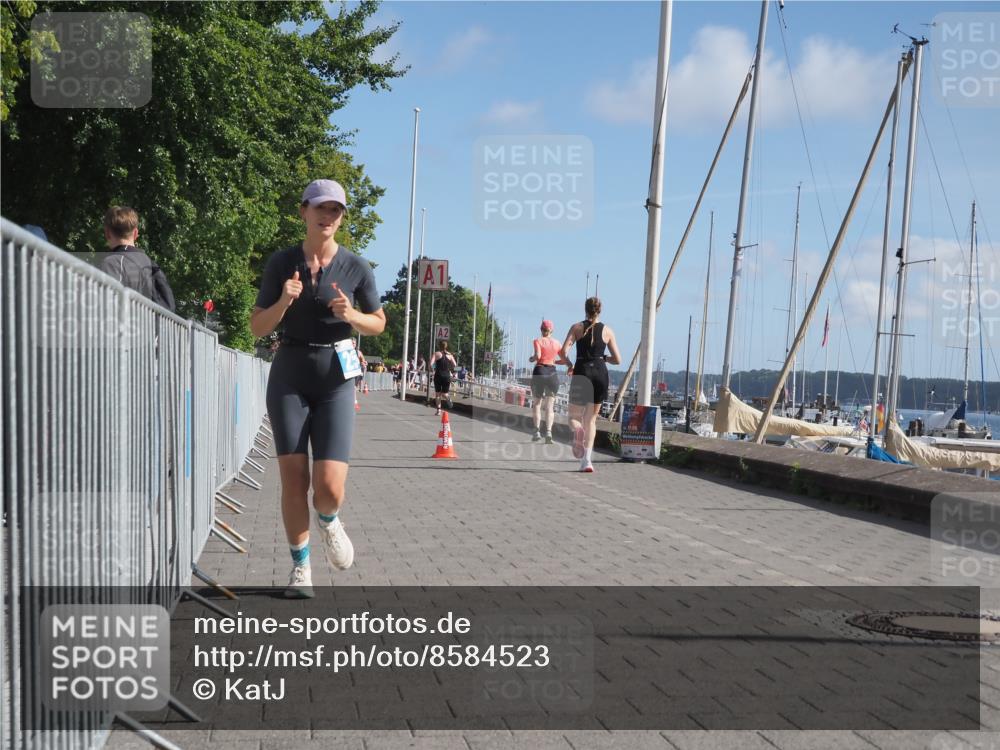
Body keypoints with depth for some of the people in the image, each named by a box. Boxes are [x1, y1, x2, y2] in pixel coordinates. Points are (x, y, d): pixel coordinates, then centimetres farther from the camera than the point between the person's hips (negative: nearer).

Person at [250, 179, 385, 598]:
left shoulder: (356, 267, 0)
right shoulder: (281, 263, 1)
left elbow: (378, 324, 10)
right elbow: (258, 327, 3)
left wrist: (350, 315, -11)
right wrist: (283, 302, -16)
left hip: (335, 379, -1)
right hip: (289, 377, 1)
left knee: (330, 488, -10)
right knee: (294, 479, -4)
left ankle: (328, 522, 27)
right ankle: (300, 567, 15)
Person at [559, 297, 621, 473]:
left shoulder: (577, 327, 4)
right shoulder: (607, 330, 8)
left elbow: (563, 352, -8)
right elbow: (617, 359, 6)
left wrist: (569, 365, 11)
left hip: (582, 372, -1)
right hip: (600, 373, 1)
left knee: (574, 417, 12)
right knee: (591, 419, 12)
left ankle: (578, 431, -27)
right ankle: (586, 460, 0)